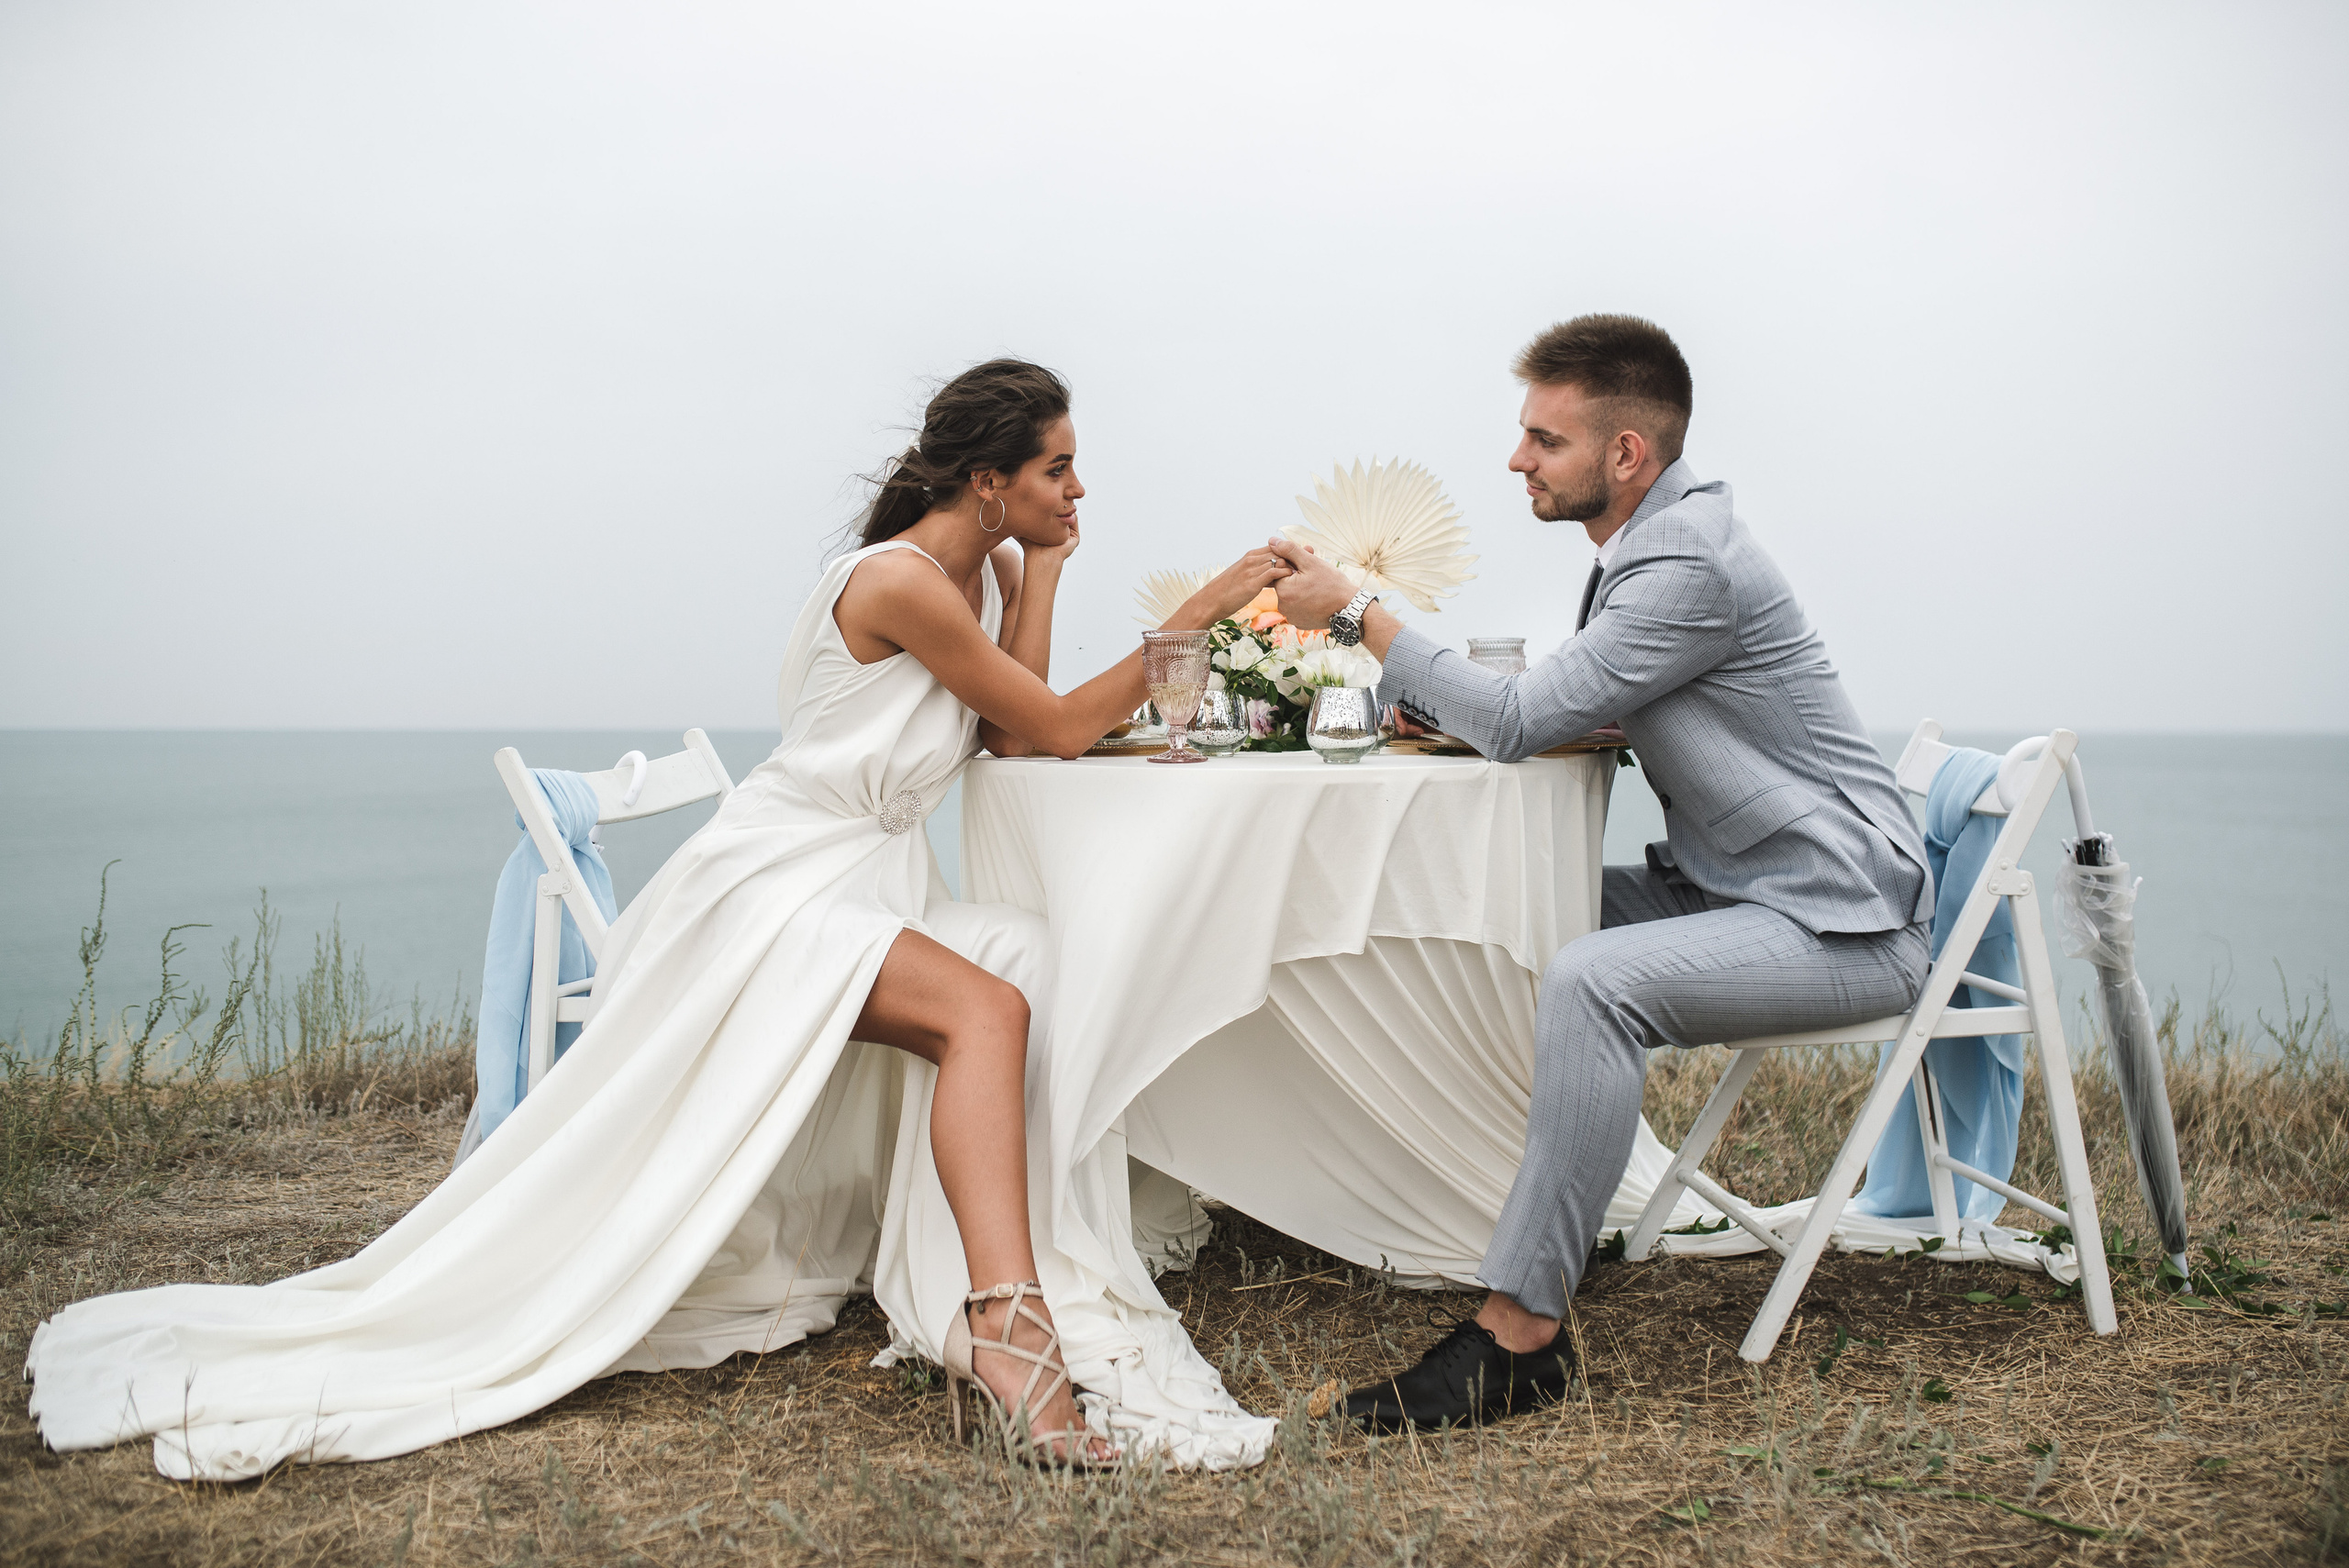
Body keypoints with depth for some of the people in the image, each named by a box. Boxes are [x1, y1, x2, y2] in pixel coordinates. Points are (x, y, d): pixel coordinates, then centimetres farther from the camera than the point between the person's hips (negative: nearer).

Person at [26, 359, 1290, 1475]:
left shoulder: (971, 571, 10)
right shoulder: (901, 582, -19)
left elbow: (1010, 742, 4)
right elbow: (1060, 728, -14)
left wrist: (1037, 581, 3)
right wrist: (1198, 616, -10)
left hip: (861, 883, 9)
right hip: (779, 881, -9)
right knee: (988, 1008, -27)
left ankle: (993, 1321, -8)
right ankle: (1006, 1327, -34)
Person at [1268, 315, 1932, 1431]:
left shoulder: (1690, 566, -22)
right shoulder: (1647, 543, 10)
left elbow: (1521, 723, -22)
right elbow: (1566, 718, 18)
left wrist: (1356, 614, -14)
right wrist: (1449, 713, 1)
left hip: (1840, 924, -10)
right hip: (1728, 889, 10)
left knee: (1591, 980, -32)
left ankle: (1520, 1332, -26)